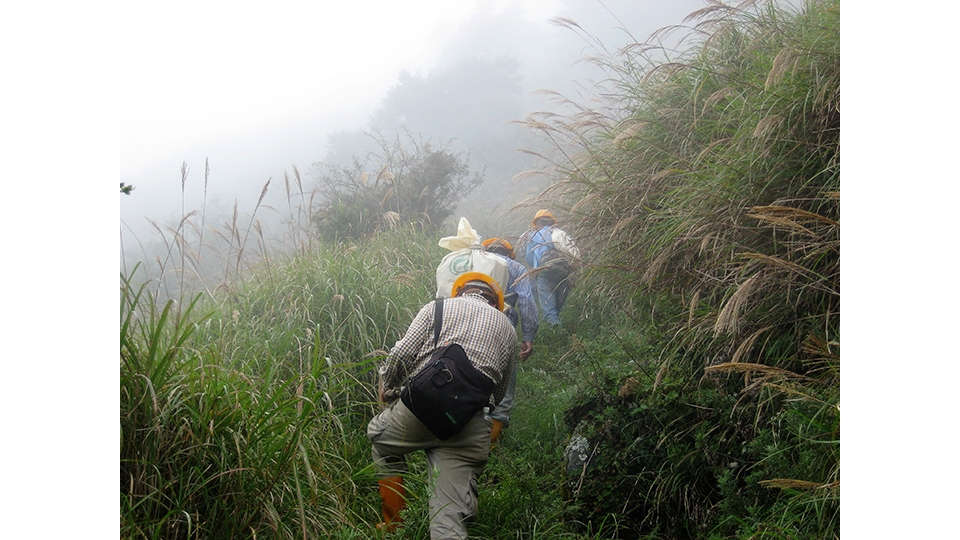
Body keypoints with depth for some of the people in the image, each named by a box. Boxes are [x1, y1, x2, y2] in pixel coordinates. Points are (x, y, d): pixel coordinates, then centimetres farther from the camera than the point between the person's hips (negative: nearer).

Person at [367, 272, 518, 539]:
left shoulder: (438, 307, 15)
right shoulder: (508, 329, 24)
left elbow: (402, 354, 2)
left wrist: (387, 387, 18)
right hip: (470, 428, 2)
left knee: (380, 437, 30)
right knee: (452, 515, 2)